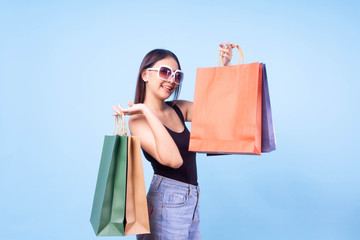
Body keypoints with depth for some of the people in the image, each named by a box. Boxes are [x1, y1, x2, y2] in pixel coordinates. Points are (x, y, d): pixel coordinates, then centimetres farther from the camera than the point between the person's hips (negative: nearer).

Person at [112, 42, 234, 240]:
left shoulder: (178, 109, 8)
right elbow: (172, 159, -26)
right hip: (167, 202, -7)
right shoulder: (138, 120, -12)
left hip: (192, 201, 7)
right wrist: (147, 112, -24)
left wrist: (225, 66, -5)